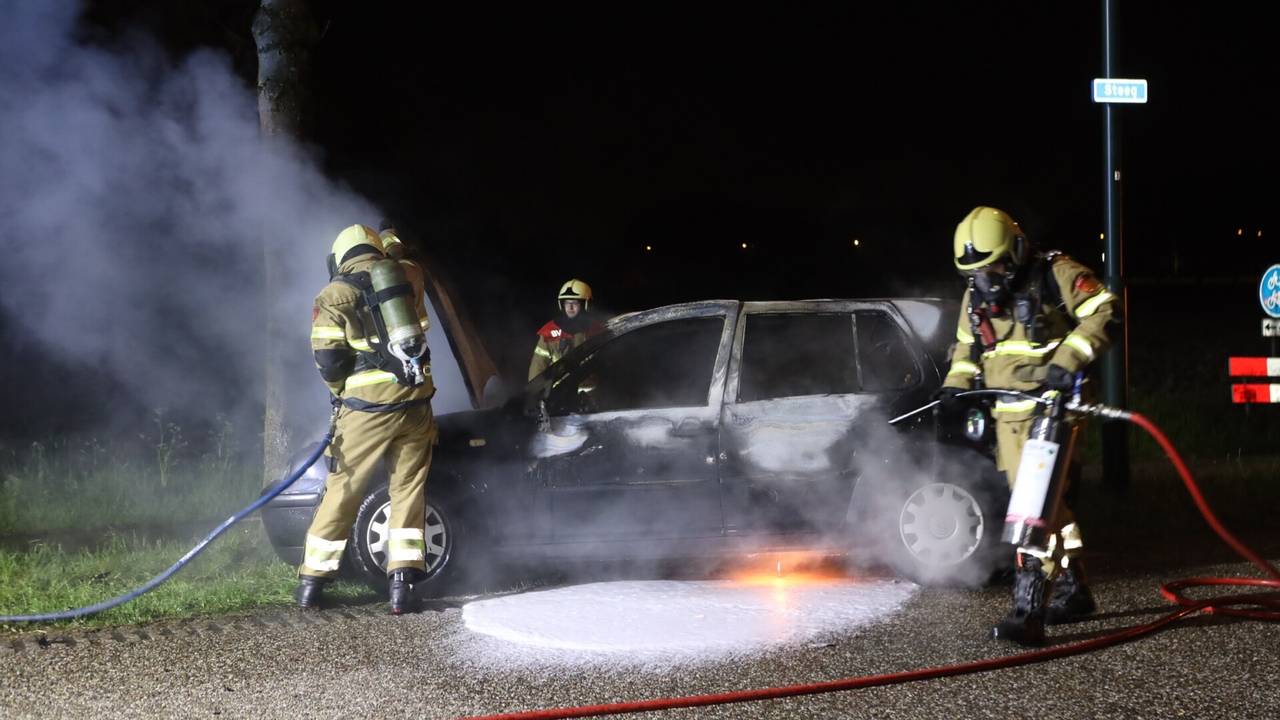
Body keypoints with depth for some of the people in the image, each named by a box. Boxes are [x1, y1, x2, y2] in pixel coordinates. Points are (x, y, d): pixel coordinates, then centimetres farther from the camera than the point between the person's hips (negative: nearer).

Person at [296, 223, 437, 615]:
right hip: (416, 402, 3)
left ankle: (311, 581, 14)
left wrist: (340, 390, 11)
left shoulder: (335, 294, 0)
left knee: (342, 490, 7)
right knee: (409, 489, 10)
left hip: (368, 406, -3)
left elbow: (328, 361, -4)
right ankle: (402, 581, 1)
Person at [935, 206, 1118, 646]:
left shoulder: (1056, 275, -9)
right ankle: (1073, 590, 29)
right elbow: (967, 345, 26)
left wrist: (1068, 361, -21)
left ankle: (1028, 610, -23)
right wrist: (956, 384, 9)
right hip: (1008, 413, 8)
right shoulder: (976, 296, 13)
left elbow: (1102, 312, -13)